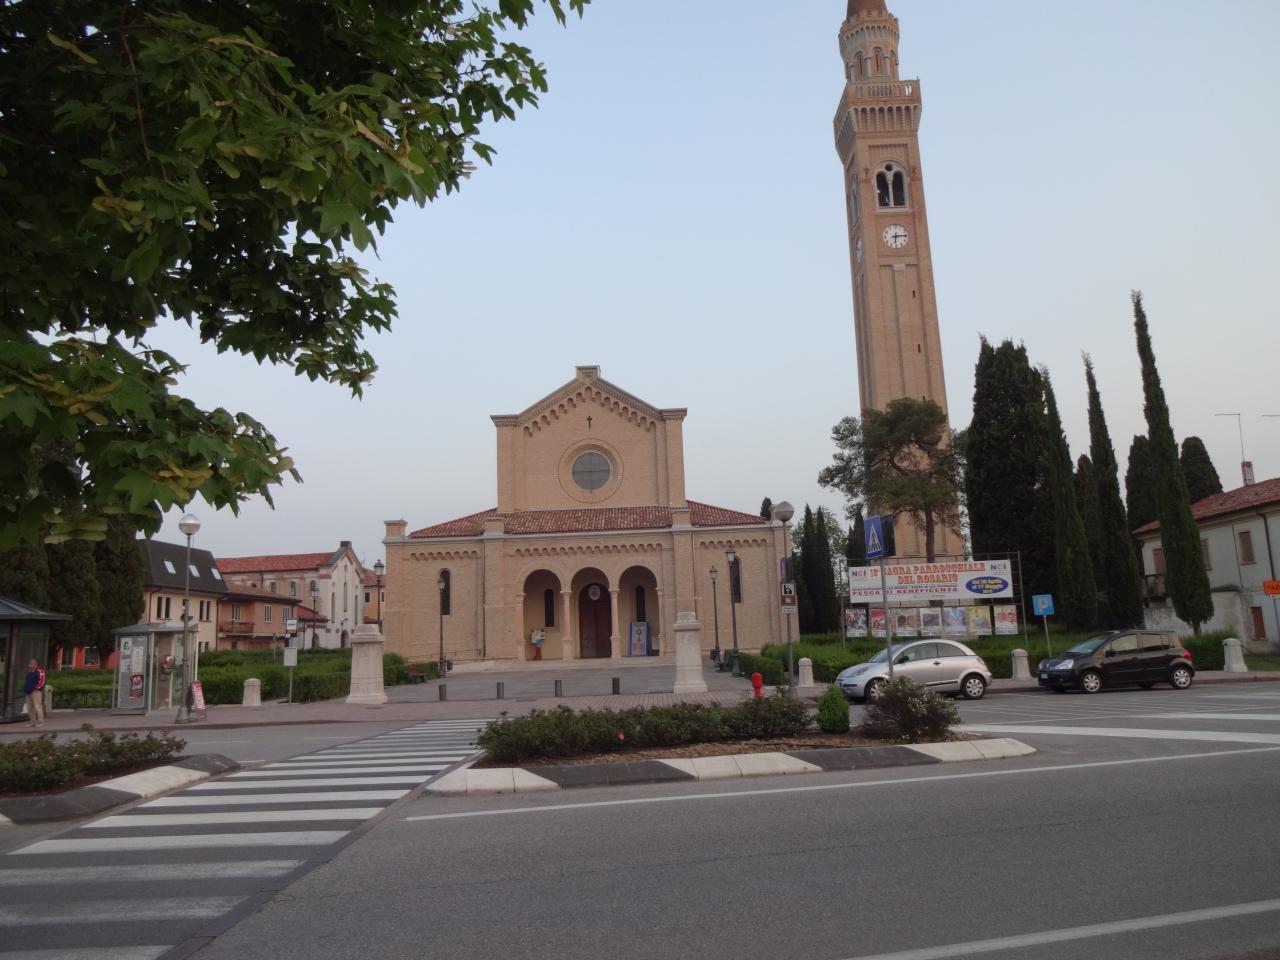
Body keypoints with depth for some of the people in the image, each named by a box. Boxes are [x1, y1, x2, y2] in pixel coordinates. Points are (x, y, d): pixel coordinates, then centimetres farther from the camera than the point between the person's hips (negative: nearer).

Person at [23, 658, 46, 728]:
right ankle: (33, 721, 19)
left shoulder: (39, 672, -10)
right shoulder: (29, 672, 19)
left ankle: (41, 722, -8)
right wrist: (25, 688, 15)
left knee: (37, 707, -10)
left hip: (36, 692, -10)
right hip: (29, 692, 10)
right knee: (30, 707, 12)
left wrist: (36, 688, -20)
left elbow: (41, 682, -18)